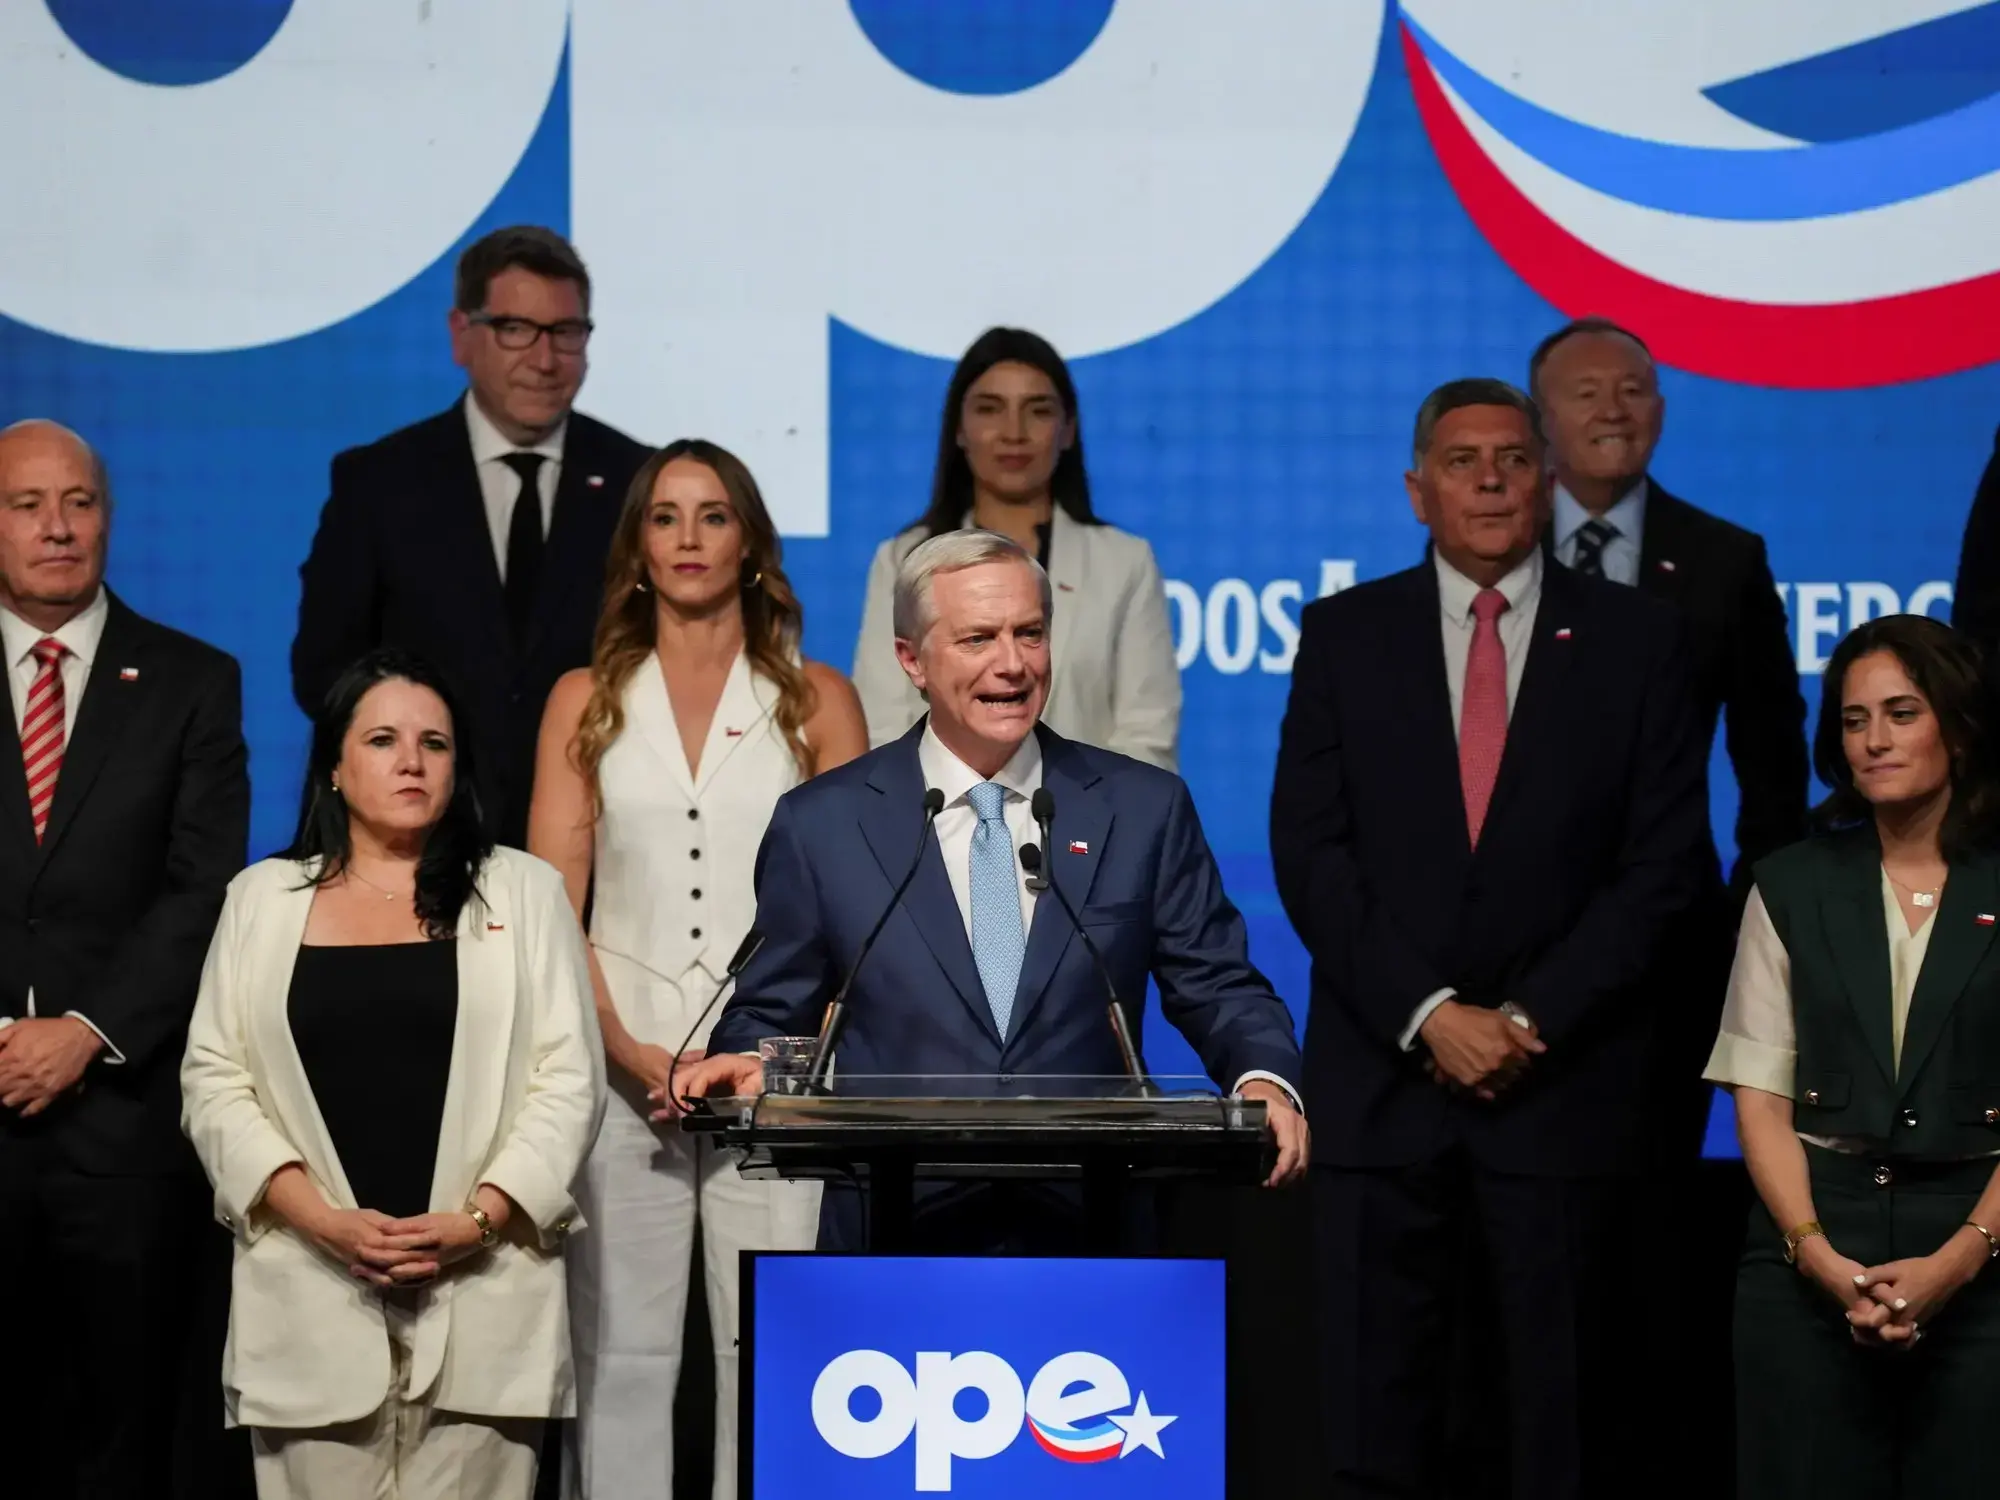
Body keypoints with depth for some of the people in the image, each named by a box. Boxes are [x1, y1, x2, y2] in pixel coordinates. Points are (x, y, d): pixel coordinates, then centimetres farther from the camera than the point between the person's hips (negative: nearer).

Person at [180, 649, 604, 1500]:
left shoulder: (524, 891, 10)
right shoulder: (263, 897, 12)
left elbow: (568, 1080, 3)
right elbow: (214, 1080, 6)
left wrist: (478, 1219, -10)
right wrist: (321, 1219, -8)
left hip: (481, 1294, -1)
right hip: (310, 1300, 1)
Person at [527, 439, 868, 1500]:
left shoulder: (815, 701, 9)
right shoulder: (587, 702, 11)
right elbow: (550, 904, 5)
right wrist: (628, 1051, -9)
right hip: (619, 1066, 1)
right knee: (621, 1349, -1)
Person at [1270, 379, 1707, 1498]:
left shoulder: (1637, 638, 5)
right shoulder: (1346, 634, 8)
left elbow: (1663, 861, 0)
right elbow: (1309, 850, 1)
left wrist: (1532, 1019, -9)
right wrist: (1428, 1015, -10)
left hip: (1568, 1081, -1)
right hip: (1383, 1077, 1)